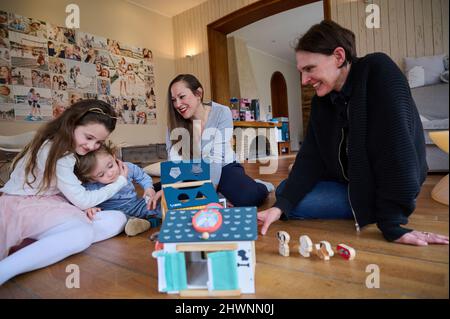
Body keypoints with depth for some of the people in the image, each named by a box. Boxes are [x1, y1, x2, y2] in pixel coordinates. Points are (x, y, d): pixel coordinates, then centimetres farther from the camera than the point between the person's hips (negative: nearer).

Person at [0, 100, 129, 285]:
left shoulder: (68, 145, 7)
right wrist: (120, 182, -7)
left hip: (53, 204, 9)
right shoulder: (54, 152, -19)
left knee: (117, 219, -16)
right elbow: (82, 200, -16)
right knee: (85, 233, -38)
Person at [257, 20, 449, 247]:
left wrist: (392, 223, -32)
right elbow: (311, 156, -10)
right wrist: (281, 205, -23)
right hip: (349, 183, 7)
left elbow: (396, 146, -30)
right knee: (283, 190, 9)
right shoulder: (321, 101, -3)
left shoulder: (379, 72, -21)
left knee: (295, 206, -18)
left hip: (384, 191, -7)